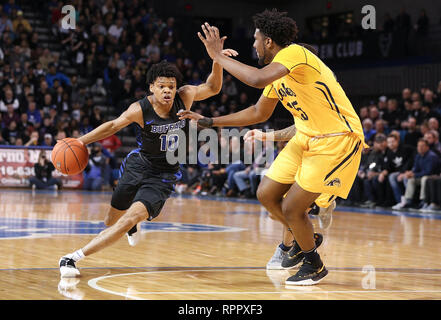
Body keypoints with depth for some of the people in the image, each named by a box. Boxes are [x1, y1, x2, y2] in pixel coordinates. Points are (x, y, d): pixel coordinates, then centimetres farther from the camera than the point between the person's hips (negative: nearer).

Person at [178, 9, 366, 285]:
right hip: (307, 138, 9)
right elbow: (259, 113, 22)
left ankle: (314, 266, 17)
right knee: (266, 194, 7)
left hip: (338, 140, -9)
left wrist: (218, 56, -24)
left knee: (291, 208, -8)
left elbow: (257, 79, -37)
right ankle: (303, 238, 31)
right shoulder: (277, 71, 11)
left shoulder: (294, 53, -19)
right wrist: (208, 122, 20)